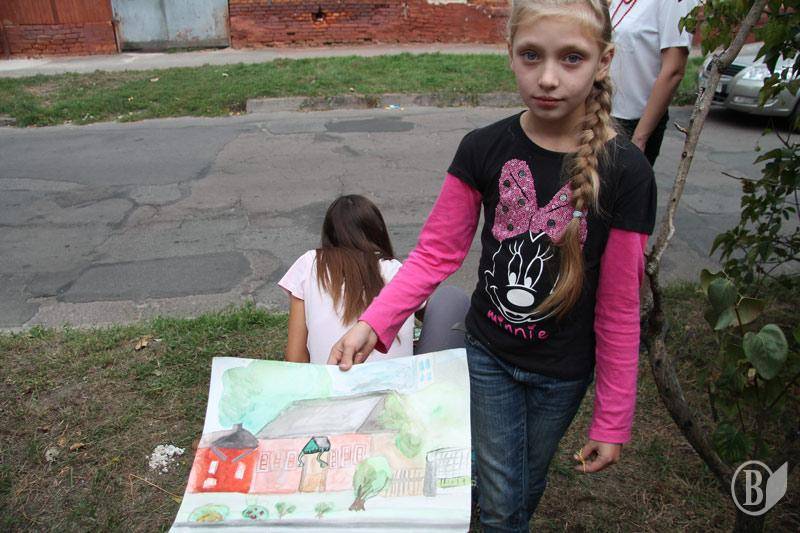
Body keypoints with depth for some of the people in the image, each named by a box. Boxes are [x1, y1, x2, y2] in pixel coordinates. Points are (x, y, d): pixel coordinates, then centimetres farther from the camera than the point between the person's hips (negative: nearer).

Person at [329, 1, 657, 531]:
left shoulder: (625, 172, -19)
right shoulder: (483, 149, -14)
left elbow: (619, 307, -12)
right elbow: (437, 252, -10)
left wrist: (613, 419, -6)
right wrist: (373, 324, -24)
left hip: (563, 372, 0)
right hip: (488, 354, 1)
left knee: (529, 480, 24)